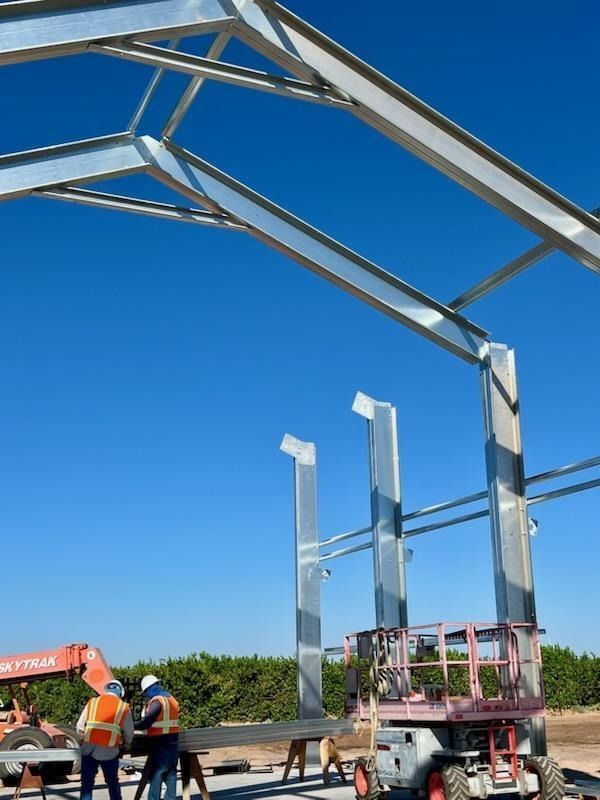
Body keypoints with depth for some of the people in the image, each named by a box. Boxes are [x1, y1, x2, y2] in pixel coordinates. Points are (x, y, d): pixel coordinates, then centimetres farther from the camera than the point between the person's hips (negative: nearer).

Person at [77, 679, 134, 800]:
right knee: (113, 783, 19)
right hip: (110, 751, 0)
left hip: (89, 749, 0)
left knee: (87, 783, 11)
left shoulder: (92, 702, 8)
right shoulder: (124, 707, 5)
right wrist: (126, 744, 26)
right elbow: (129, 733, 6)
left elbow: (80, 727, 7)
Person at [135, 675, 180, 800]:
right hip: (173, 743, 8)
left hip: (160, 744, -8)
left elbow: (146, 721, -22)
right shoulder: (171, 698, 11)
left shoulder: (157, 701, -15)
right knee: (170, 773, 13)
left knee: (156, 774, -5)